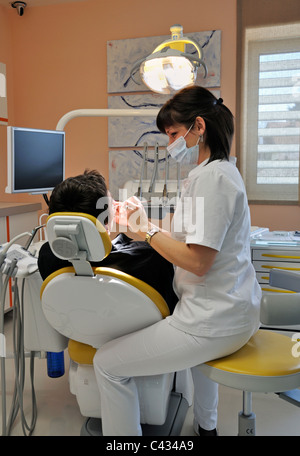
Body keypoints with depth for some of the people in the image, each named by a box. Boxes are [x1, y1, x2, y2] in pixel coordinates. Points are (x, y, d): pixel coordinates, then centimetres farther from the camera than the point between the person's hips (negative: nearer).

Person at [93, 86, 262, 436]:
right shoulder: (220, 170, 13)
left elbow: (197, 261, -24)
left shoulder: (211, 177, -20)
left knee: (107, 363, -4)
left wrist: (147, 230, -13)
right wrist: (145, 225, 8)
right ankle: (206, 425, 52)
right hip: (234, 310, 11)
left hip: (215, 321, -11)